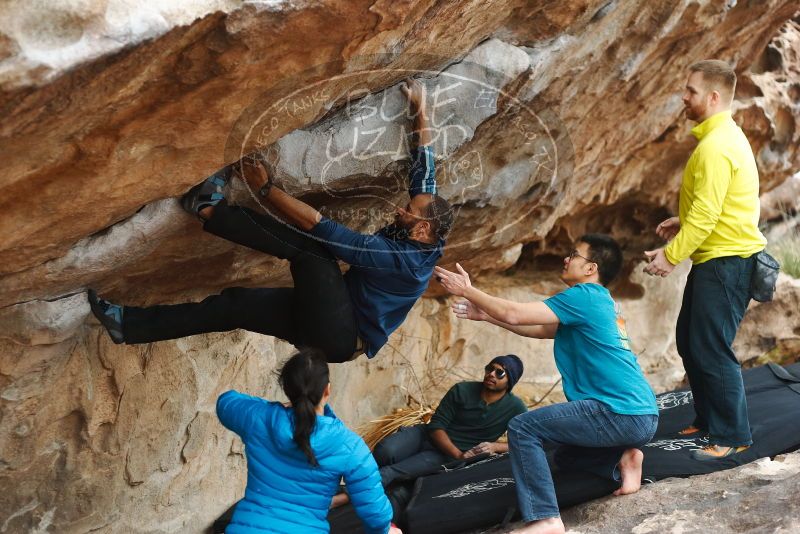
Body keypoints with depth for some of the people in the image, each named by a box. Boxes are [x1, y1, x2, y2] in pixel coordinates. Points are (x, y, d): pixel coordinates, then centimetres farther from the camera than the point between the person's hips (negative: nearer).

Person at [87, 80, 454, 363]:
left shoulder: (400, 257, -24)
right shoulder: (415, 238, 1)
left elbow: (317, 226, -25)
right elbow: (424, 171, 12)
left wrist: (265, 189, -18)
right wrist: (420, 111, 14)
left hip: (340, 336, -9)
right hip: (332, 323, 9)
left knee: (309, 247, -22)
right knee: (238, 303, -1)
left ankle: (210, 209, -15)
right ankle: (130, 324, -4)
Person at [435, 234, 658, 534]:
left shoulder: (585, 296, -9)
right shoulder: (599, 301, 20)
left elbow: (514, 314, -12)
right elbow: (541, 330, 25)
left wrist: (467, 290, 1)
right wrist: (485, 315, 22)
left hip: (620, 413, -10)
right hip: (642, 415, 10)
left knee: (522, 428, -9)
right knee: (565, 457, 29)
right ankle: (622, 461, 5)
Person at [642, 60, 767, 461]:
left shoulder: (716, 146, -20)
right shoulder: (724, 135, 14)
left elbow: (706, 215, -23)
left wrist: (671, 255, -17)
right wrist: (682, 221, 16)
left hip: (725, 262, -11)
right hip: (716, 258, 11)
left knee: (710, 350, -6)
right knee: (690, 339, 17)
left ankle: (732, 436, 6)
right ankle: (708, 420, 29)